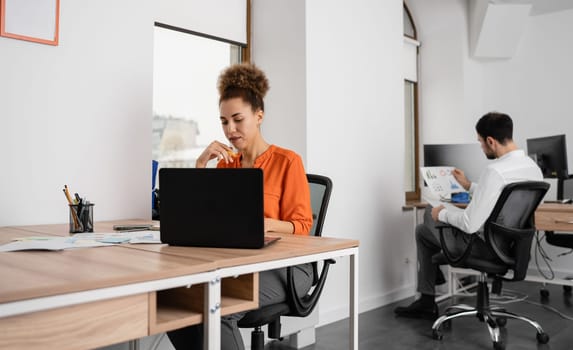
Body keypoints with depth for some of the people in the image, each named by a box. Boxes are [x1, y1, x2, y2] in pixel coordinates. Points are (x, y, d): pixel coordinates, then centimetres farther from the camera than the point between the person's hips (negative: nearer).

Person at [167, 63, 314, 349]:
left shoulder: (287, 161, -6)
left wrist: (266, 224, -28)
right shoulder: (225, 164, 12)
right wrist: (201, 164, -5)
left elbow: (301, 226, -7)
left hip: (283, 265, -5)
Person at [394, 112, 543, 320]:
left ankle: (427, 302, 35)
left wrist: (442, 214, -10)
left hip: (484, 247, -8)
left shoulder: (495, 171, -29)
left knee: (424, 230, 18)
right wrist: (469, 186, 19)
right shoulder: (534, 168, -1)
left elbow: (470, 225, -29)